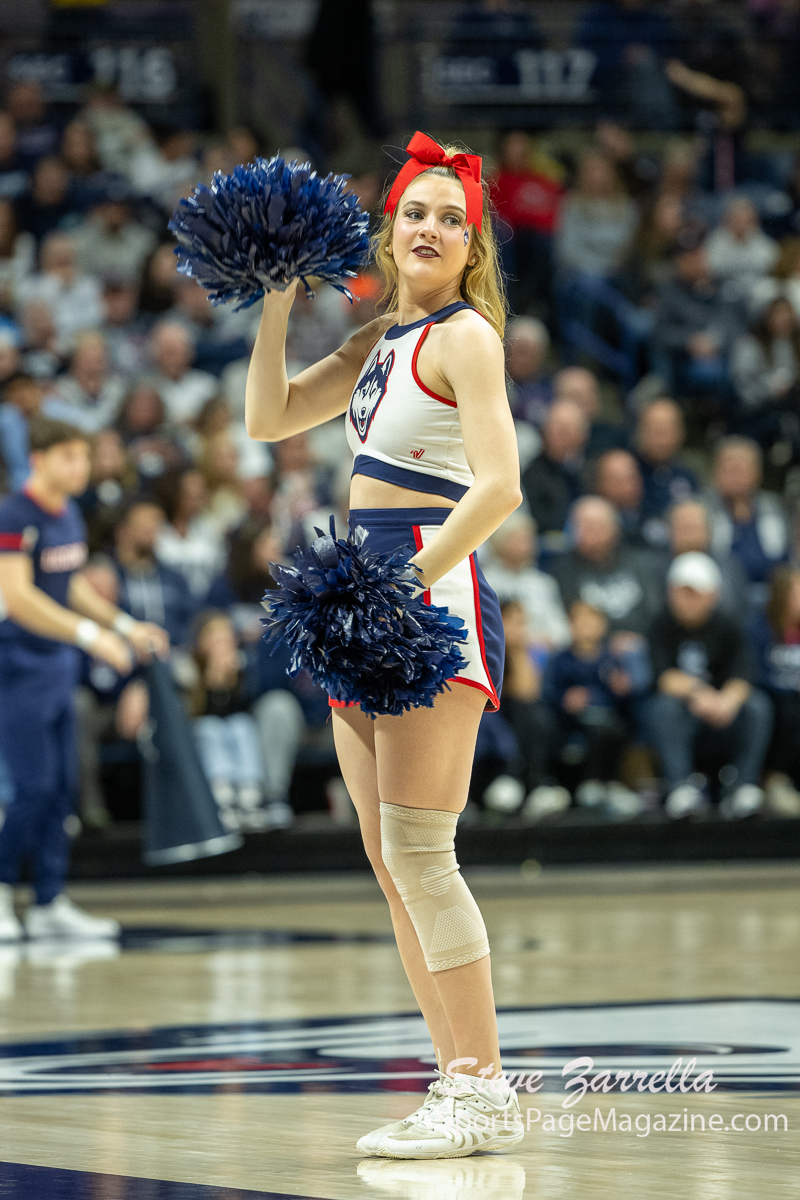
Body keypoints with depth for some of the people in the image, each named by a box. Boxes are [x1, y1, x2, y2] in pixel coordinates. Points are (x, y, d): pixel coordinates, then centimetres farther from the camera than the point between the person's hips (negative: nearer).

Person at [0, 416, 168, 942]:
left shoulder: (70, 515, 10)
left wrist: (125, 626, 18)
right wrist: (91, 634, -27)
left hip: (60, 664, 9)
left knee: (62, 788, 8)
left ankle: (51, 903, 12)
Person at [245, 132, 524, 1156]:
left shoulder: (463, 335, -7)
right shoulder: (379, 340, 17)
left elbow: (497, 487, -17)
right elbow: (269, 416, 20)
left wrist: (406, 584, -23)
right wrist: (276, 300, 12)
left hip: (435, 599, -9)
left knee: (418, 850, -13)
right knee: (389, 861, 8)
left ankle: (481, 1089, -10)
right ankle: (465, 1085, 12)